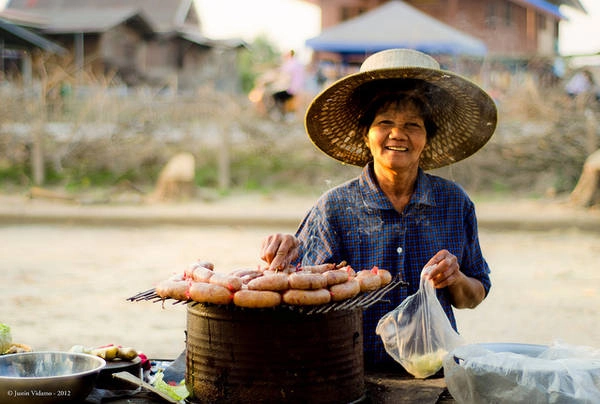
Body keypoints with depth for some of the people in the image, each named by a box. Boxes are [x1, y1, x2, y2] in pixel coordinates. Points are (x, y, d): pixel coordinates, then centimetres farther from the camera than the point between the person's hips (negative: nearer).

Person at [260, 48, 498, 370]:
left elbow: (474, 298, 15)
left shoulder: (454, 203, 6)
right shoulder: (334, 208, -1)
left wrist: (456, 281, -6)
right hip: (356, 378, -2)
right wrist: (284, 258, -24)